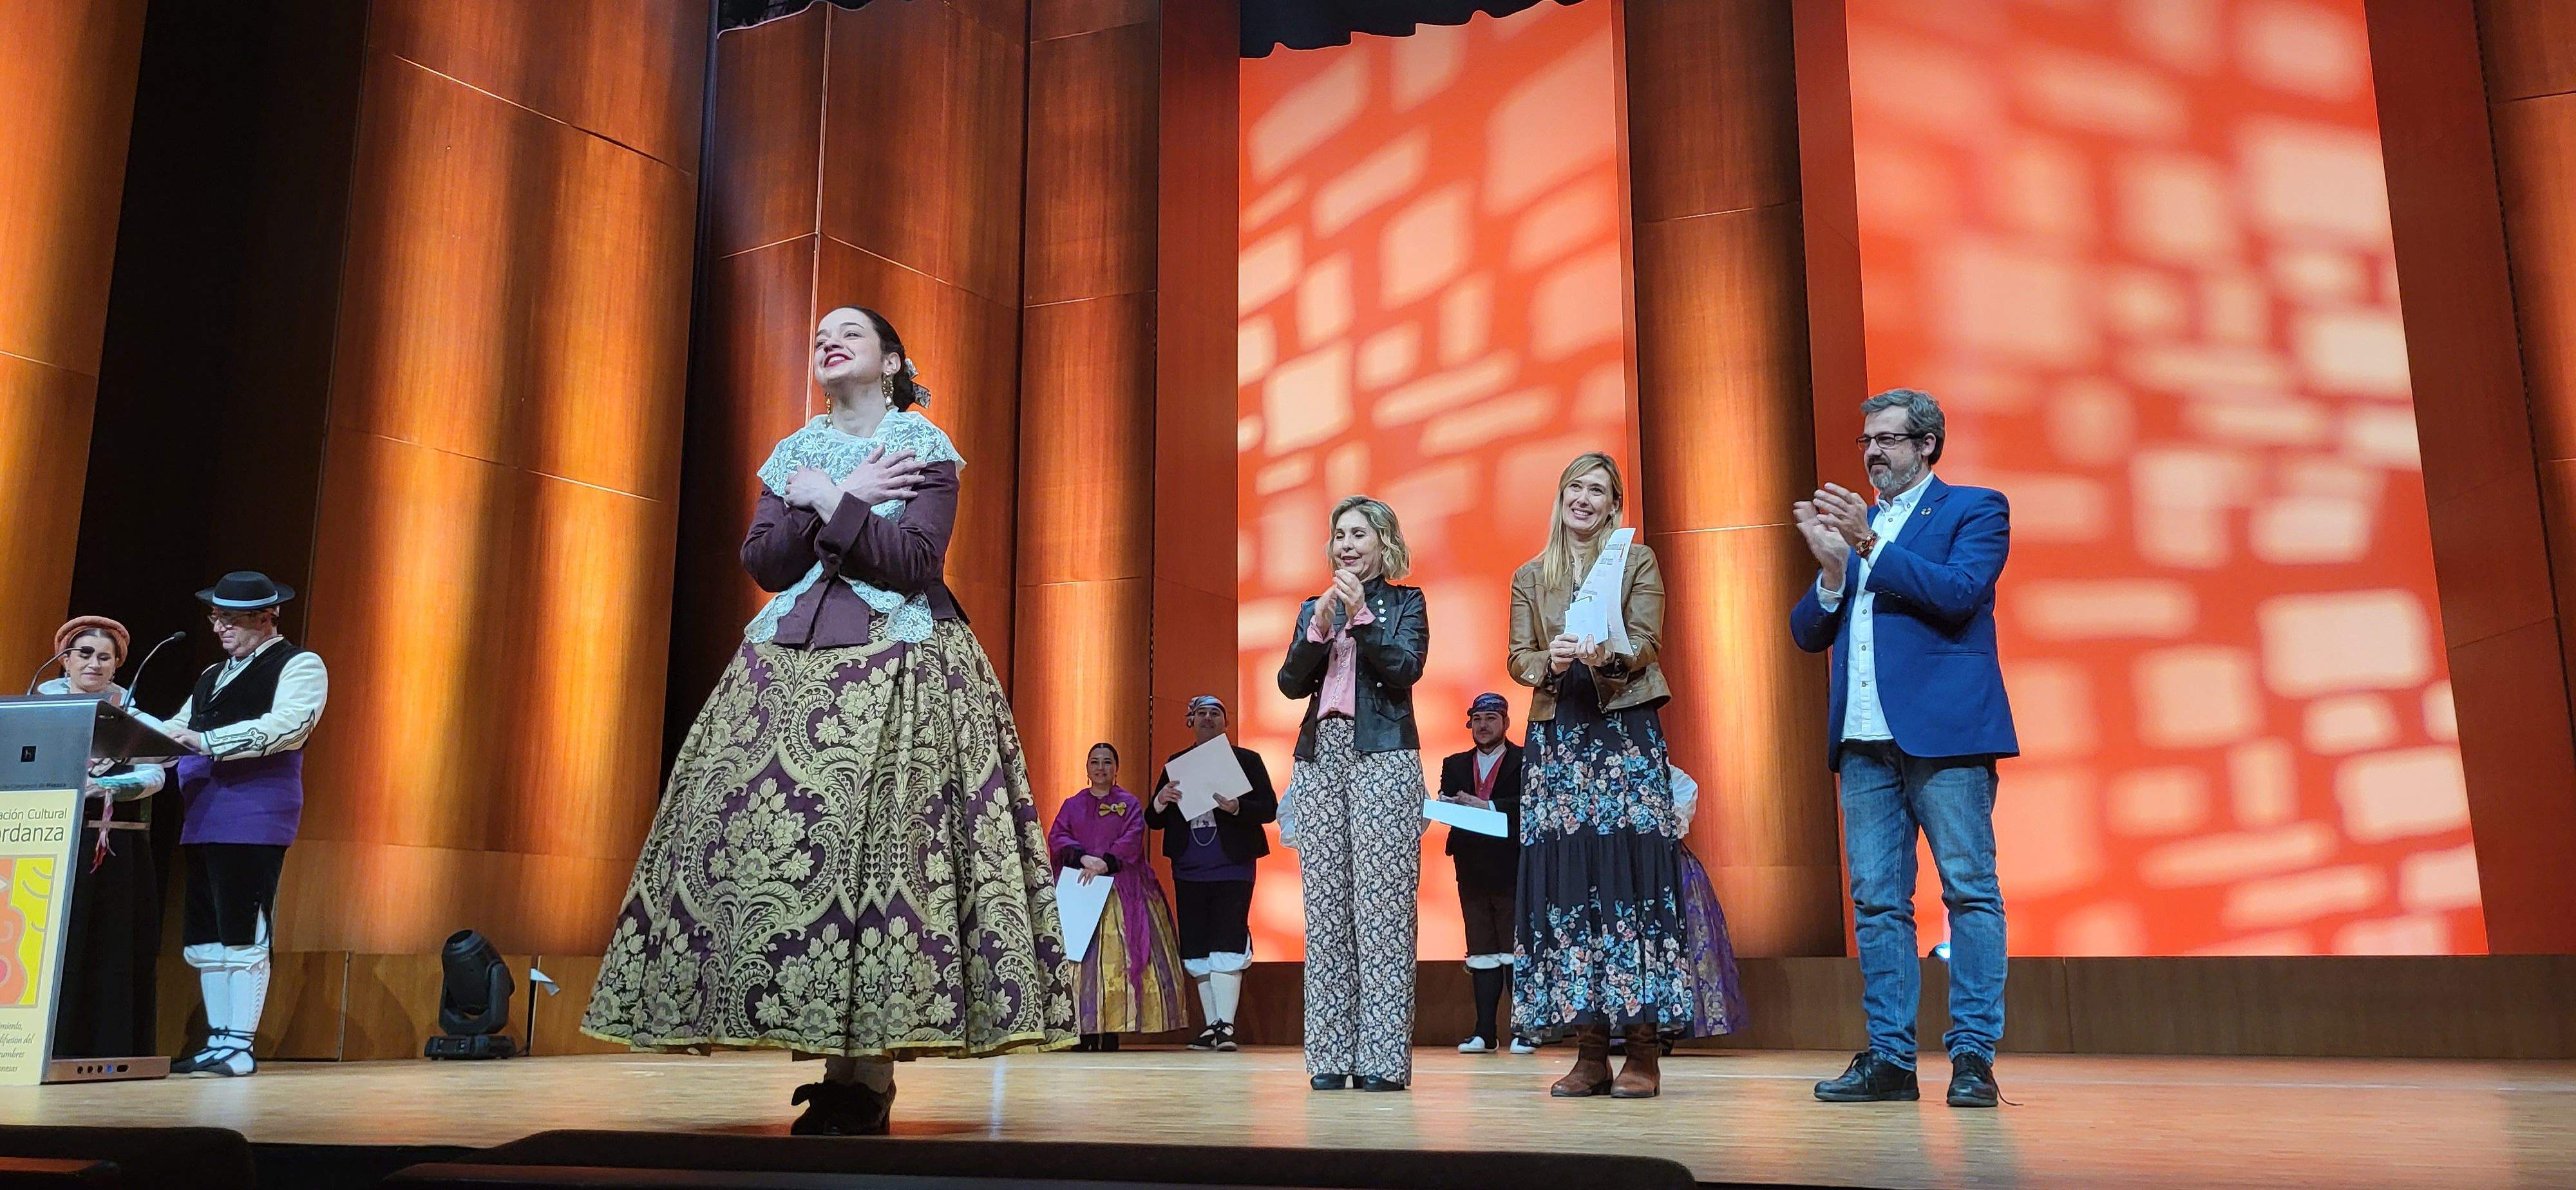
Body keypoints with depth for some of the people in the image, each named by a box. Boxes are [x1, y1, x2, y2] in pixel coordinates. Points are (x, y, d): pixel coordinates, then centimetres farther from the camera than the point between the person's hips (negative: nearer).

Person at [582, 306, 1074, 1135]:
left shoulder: (925, 452, 6)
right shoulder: (794, 456, 20)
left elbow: (915, 563, -9)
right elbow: (763, 565, 7)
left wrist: (826, 500, -7)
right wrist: (843, 502, -5)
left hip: (902, 671, -4)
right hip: (793, 664, 5)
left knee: (884, 842, -14)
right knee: (783, 834, -8)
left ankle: (871, 1073, -13)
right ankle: (836, 1063, -4)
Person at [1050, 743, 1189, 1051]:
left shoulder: (1129, 804, 12)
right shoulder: (1072, 805, 17)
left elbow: (1132, 840, -3)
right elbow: (1057, 837, 3)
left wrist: (1105, 863, -19)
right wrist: (1083, 857, -15)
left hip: (1122, 889, -1)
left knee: (1119, 956, -9)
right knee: (1083, 960, -7)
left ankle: (1113, 1030, -8)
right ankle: (1086, 1029, -7)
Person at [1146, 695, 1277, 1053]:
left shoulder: (1247, 760, 6)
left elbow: (1269, 809, -3)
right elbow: (1155, 822, 12)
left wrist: (1237, 807, -22)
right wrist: (1160, 803, -11)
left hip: (1232, 870, -4)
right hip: (1189, 873, 4)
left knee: (1226, 947, -12)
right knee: (1197, 952, 4)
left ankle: (1226, 1026, -9)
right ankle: (1211, 1027, 12)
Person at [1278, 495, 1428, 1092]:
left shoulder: (1405, 602, 9)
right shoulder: (1314, 607, 19)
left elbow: (1406, 670, -6)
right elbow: (1291, 683, 7)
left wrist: (1361, 615, -11)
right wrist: (1319, 628, -7)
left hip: (1383, 757, -4)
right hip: (1321, 757, 4)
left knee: (1381, 903, -8)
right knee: (1324, 903, 1)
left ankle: (1383, 1055, -6)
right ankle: (1330, 1055, 4)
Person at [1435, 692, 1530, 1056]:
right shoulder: (1455, 765, 17)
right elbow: (1446, 805, 6)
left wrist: (1487, 806, -20)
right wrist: (1447, 805, -17)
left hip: (1513, 868, -4)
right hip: (1472, 870, 4)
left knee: (1516, 951, -4)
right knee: (1482, 954, 7)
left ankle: (1524, 1032, 0)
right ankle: (1485, 1033, 9)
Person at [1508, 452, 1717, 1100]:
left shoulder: (1638, 561, 9)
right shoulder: (1530, 576, 17)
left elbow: (1646, 644, -2)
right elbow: (1518, 659, 10)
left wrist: (1608, 656, -24)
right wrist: (1551, 663, -13)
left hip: (1627, 730, -3)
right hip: (1557, 736, 3)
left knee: (1630, 875, -9)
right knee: (1565, 880, -3)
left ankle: (1644, 1052, -5)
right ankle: (1589, 1053, 3)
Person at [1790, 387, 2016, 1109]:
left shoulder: (1975, 509, 6)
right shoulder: (1852, 523, 21)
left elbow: (1959, 594, -12)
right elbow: (1808, 634, 15)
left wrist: (1870, 545, -15)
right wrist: (1833, 568, -3)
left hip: (1945, 731, -5)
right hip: (1865, 739, 6)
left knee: (1969, 891, -3)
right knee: (1876, 901, 5)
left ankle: (1973, 1056, 1)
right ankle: (1889, 1058, 10)